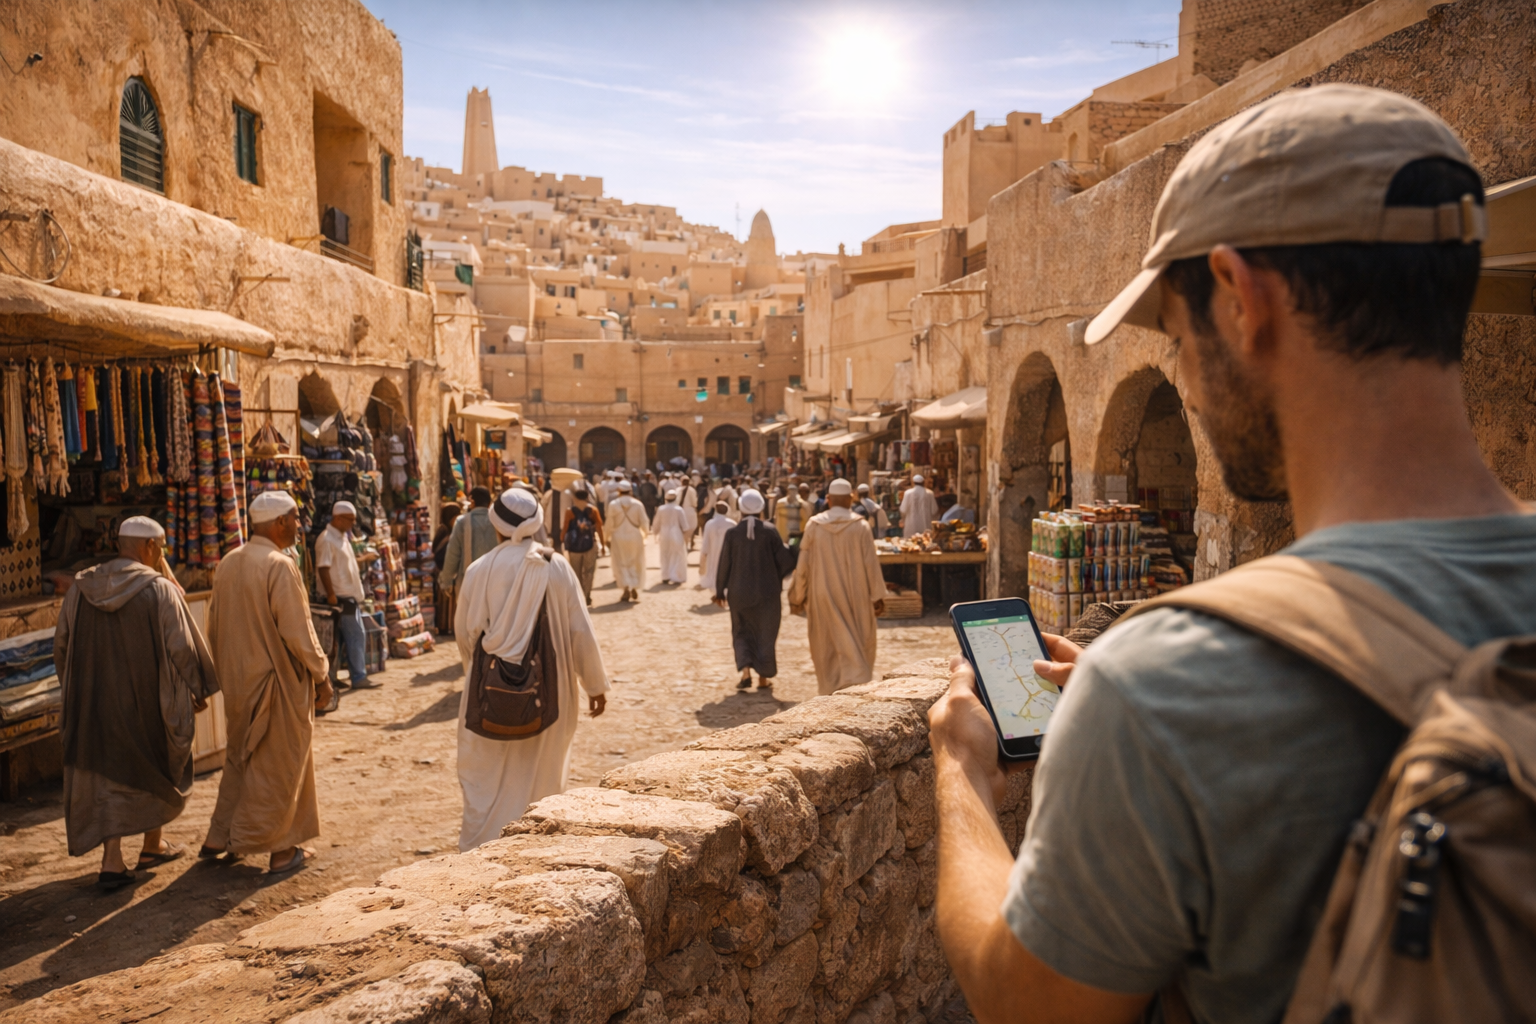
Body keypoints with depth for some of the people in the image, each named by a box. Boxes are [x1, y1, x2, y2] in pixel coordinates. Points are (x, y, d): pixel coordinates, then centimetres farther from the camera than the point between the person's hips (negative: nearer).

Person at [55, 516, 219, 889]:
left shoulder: (81, 588, 0)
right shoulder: (160, 590, -15)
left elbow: (62, 644, 7)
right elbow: (181, 648, -13)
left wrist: (78, 688, 21)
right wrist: (197, 690, 0)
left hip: (96, 701, 4)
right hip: (149, 701, -3)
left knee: (108, 776, 11)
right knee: (158, 768, 18)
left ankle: (112, 861, 4)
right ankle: (153, 844, 29)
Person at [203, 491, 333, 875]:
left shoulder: (228, 563, 5)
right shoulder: (280, 566, -19)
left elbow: (215, 626, 12)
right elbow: (297, 632, -20)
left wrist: (227, 671, 21)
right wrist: (321, 675, -9)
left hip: (237, 681, 7)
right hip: (277, 681, -7)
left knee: (242, 757, 22)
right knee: (278, 763, 5)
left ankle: (220, 837, 28)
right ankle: (280, 850, 14)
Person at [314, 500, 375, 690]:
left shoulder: (342, 537, 14)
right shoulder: (326, 539, -16)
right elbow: (323, 568, -21)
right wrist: (331, 595, -23)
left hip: (351, 596, 10)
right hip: (342, 598, -10)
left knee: (357, 637, 13)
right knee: (356, 637, -5)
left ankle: (357, 673, 21)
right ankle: (358, 677, 1)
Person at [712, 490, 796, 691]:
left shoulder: (732, 533, -7)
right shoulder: (770, 532, -10)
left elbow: (723, 564, -2)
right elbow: (785, 561, -9)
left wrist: (720, 591, 7)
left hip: (740, 592, 1)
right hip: (767, 593, -1)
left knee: (742, 631, 16)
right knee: (765, 634, 12)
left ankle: (745, 671, -2)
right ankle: (763, 678, 16)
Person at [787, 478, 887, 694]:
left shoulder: (814, 526, -5)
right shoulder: (861, 527, -8)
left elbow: (803, 565, -1)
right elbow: (871, 563, -7)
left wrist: (797, 597, 9)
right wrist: (877, 596, 1)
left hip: (822, 598, 1)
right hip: (855, 598, -1)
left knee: (828, 648, 12)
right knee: (856, 647, 9)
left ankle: (830, 691, 17)